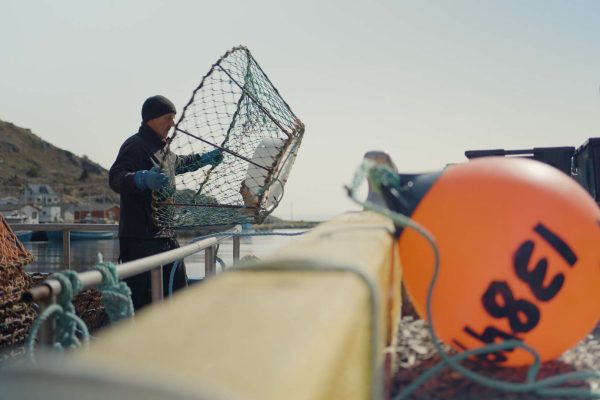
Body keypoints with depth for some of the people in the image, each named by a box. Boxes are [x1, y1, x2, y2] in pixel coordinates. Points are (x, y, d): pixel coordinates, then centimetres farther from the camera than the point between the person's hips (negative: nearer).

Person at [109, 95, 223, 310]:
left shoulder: (161, 148, 19)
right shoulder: (135, 146, -13)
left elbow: (177, 162, 42)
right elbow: (116, 178, -30)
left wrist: (204, 159, 46)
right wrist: (143, 179, -48)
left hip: (166, 237, 10)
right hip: (140, 241, -10)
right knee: (142, 302, -8)